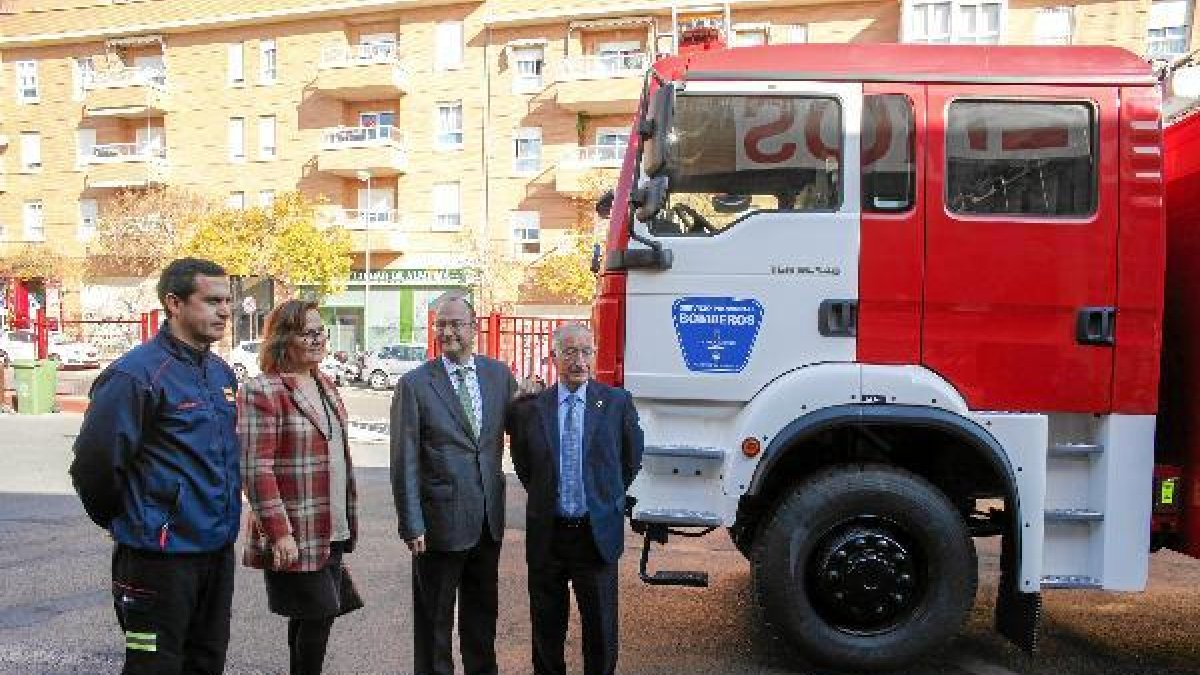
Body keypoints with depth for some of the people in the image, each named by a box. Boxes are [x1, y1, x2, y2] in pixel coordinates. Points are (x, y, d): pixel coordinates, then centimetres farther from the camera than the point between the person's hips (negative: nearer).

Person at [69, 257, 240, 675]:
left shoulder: (221, 372, 8)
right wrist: (127, 523, -3)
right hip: (162, 556, -7)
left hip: (219, 547, 7)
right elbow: (94, 464, -17)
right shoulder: (137, 373, -16)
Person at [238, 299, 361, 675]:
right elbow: (255, 469, -18)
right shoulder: (262, 391, -13)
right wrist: (279, 532, -22)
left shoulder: (325, 384, 12)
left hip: (332, 529, 7)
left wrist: (347, 518, 16)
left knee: (308, 616, 16)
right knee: (318, 614, -2)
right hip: (294, 536, -7)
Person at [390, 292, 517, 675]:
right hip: (440, 521, -4)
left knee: (482, 612, 20)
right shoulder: (415, 384, -9)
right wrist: (412, 525, -12)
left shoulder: (498, 374, 2)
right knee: (434, 619, 10)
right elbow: (405, 462, -10)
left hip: (488, 519, 4)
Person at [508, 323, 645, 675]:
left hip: (598, 531, -1)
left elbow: (631, 459, 8)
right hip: (547, 531, 1)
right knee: (546, 623, 15)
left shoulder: (617, 402, -5)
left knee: (600, 624, 10)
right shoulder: (529, 408, -3)